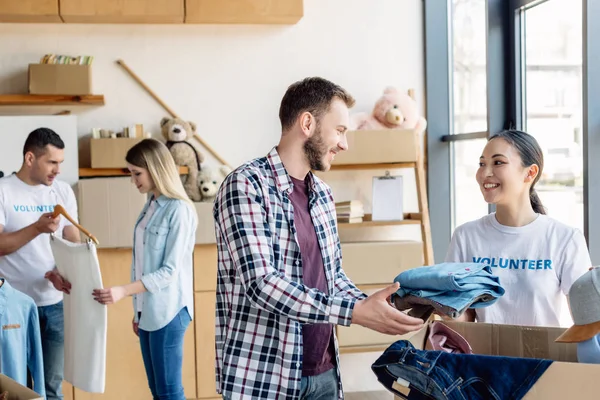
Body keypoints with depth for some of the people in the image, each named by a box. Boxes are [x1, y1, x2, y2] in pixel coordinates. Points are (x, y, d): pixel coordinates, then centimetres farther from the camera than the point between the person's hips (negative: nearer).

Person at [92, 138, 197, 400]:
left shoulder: (179, 210, -13)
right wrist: (137, 310, 12)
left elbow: (171, 271, -17)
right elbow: (142, 264, 13)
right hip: (147, 310, 8)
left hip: (168, 311, -8)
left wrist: (124, 291, -23)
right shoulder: (150, 206, 11)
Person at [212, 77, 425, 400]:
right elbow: (262, 284, -23)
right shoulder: (246, 185, -14)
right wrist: (356, 313, -27)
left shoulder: (322, 195, 11)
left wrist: (373, 308, -1)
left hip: (323, 372, 7)